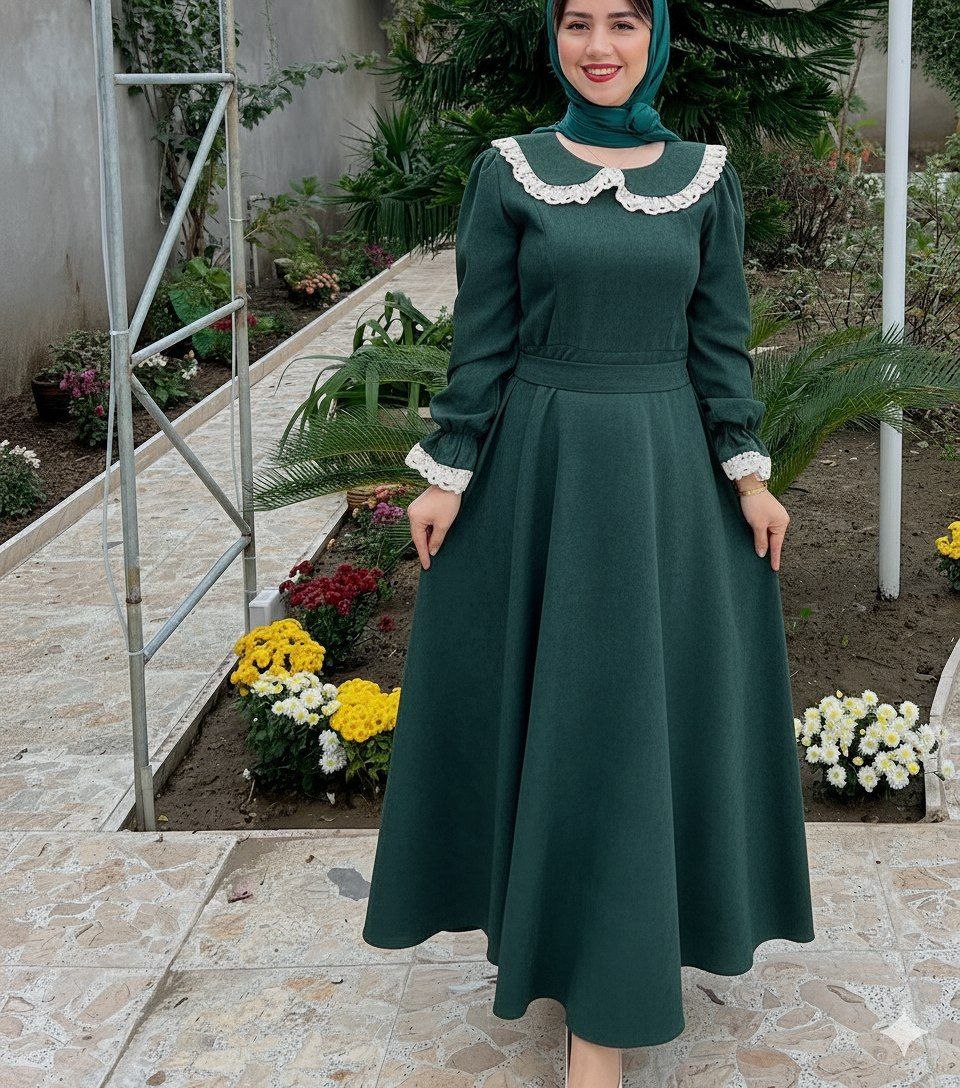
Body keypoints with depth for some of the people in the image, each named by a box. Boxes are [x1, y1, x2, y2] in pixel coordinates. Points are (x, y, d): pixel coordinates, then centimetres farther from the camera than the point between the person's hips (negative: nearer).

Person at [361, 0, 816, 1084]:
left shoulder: (705, 175, 3)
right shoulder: (507, 171, -1)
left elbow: (722, 338, 5)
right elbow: (480, 339, -1)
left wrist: (749, 474, 0)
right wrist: (447, 474, -3)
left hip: (664, 469, 1)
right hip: (538, 464, -1)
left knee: (649, 704, 3)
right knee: (546, 704, 8)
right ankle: (561, 917, 32)